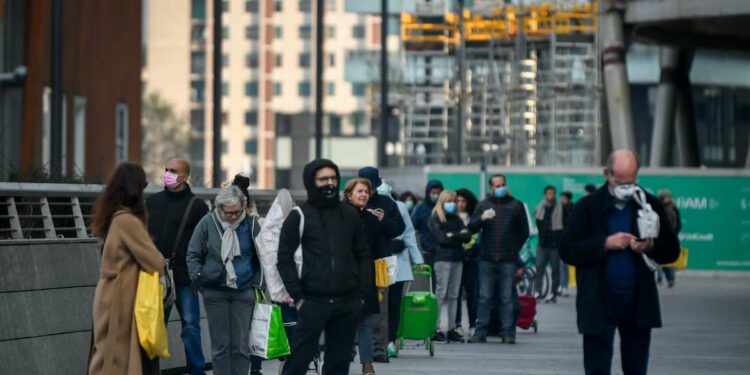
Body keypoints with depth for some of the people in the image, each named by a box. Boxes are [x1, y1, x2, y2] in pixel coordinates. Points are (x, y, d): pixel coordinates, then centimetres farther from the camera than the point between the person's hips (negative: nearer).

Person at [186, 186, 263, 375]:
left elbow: (261, 255, 6)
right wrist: (197, 278, -7)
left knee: (241, 345, 2)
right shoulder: (208, 223, -4)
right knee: (220, 345, 4)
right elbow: (193, 255, 4)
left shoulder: (251, 223, -2)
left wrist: (258, 283, 1)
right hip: (215, 291, -1)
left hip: (243, 292, 1)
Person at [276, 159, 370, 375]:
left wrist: (362, 293, 5)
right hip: (313, 302, -4)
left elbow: (363, 255, 15)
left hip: (347, 303, 4)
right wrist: (297, 296, -8)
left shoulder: (350, 215, 11)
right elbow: (285, 258, -1)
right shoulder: (299, 216, 0)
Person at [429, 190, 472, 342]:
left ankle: (451, 329, 5)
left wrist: (452, 236, -6)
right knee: (441, 294, -8)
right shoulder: (435, 219, 1)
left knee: (454, 295, 4)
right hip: (443, 259, -5)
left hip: (457, 258, 5)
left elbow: (467, 236, 7)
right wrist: (459, 236, -3)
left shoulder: (456, 219, 18)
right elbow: (441, 238, -11)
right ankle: (436, 329, -9)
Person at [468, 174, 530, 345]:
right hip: (487, 259, 1)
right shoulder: (483, 205, 11)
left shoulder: (516, 205, 8)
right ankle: (480, 332, 3)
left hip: (508, 260, -1)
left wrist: (515, 249, 7)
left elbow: (524, 232, 13)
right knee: (484, 297, 0)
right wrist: (482, 218, -16)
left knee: (507, 298, -1)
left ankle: (508, 332, 1)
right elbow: (472, 228, 3)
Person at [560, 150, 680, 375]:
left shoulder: (650, 205, 6)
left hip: (638, 303, 2)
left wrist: (651, 246, -13)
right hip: (599, 303, -2)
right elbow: (568, 251, -5)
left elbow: (672, 250, 9)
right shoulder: (588, 207, 1)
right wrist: (605, 244, -16)